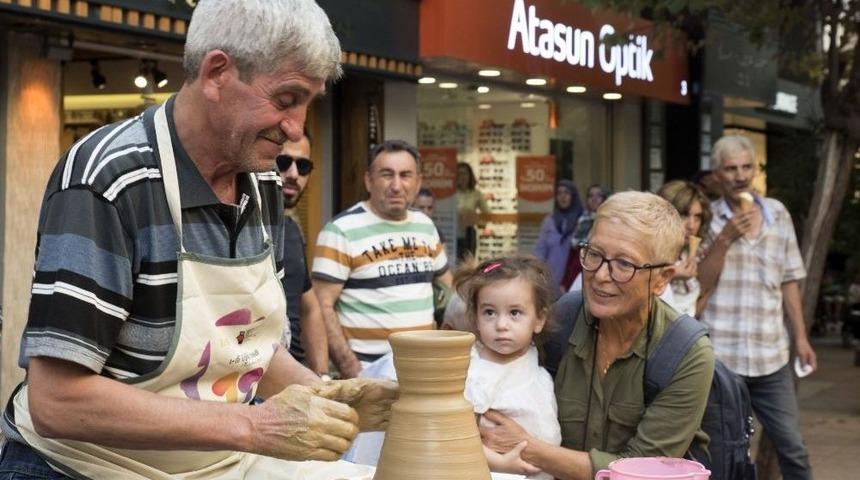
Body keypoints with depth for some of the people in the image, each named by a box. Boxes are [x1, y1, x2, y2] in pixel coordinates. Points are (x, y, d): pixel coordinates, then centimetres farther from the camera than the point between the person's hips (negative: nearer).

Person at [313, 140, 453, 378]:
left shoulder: (425, 225, 11)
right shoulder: (342, 231, -8)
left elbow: (447, 285, 23)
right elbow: (323, 307, -11)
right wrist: (353, 372, -18)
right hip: (369, 370, -5)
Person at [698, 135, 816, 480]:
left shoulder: (778, 214, 8)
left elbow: (788, 281, 13)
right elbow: (698, 285, -7)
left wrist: (801, 336, 11)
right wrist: (724, 239, -17)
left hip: (771, 357, 3)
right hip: (718, 357, -3)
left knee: (792, 448, 7)